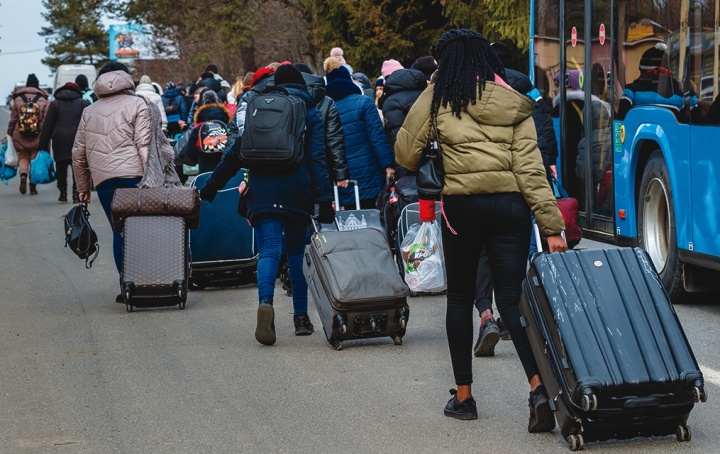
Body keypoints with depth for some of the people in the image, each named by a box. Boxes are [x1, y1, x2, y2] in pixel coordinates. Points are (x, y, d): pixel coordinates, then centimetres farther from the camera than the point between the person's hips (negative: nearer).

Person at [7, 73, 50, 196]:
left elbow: (13, 119, 2)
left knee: (23, 157, 14)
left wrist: (10, 133, 13)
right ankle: (33, 186, 10)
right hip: (37, 137, 0)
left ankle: (23, 174, -15)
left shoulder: (18, 99, -2)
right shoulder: (43, 101, -4)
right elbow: (46, 121, -6)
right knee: (34, 158, 12)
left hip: (20, 136, 0)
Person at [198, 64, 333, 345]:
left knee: (269, 251, -8)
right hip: (298, 193, 0)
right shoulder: (310, 114, 8)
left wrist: (211, 186, 19)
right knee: (297, 252, 12)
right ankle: (301, 317, 12)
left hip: (263, 192, 0)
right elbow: (318, 159, -2)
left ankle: (265, 303, -34)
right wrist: (325, 199, -6)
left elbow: (235, 154, 12)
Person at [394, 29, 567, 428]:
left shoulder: (438, 97, 1)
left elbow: (405, 153, 5)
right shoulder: (513, 104, 7)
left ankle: (463, 395, 18)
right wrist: (552, 227, -2)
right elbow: (530, 168, 0)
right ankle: (538, 387, -19)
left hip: (462, 205, -2)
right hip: (510, 205, 2)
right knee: (511, 298, 1)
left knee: (460, 297, 14)